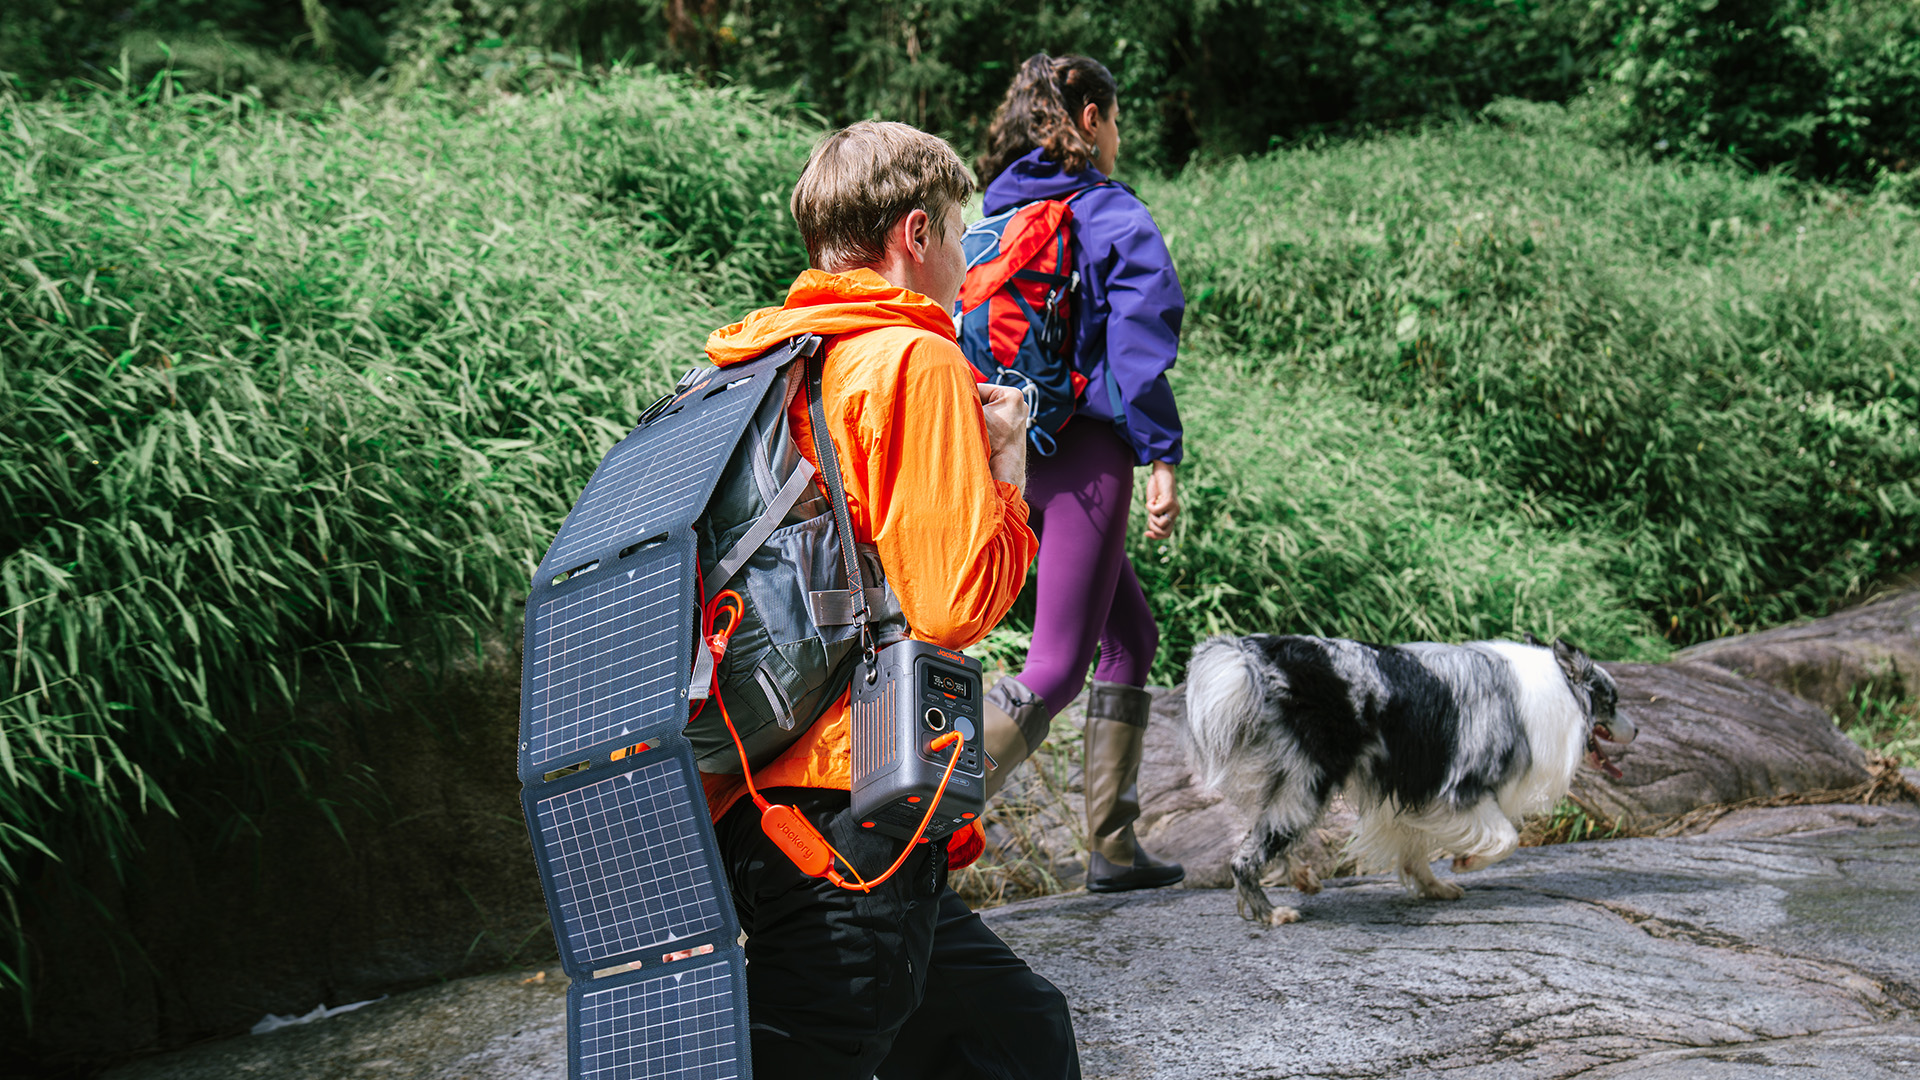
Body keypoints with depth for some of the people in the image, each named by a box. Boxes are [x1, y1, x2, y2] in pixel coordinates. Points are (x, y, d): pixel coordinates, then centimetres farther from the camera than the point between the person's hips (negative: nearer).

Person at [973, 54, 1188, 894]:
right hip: (1080, 453, -8)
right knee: (1055, 668, -6)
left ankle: (1111, 847, 21)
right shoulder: (1112, 215, -7)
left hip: (1012, 454, 8)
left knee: (1131, 635, 19)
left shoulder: (992, 216, 13)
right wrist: (1160, 457, -17)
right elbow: (1137, 342, -16)